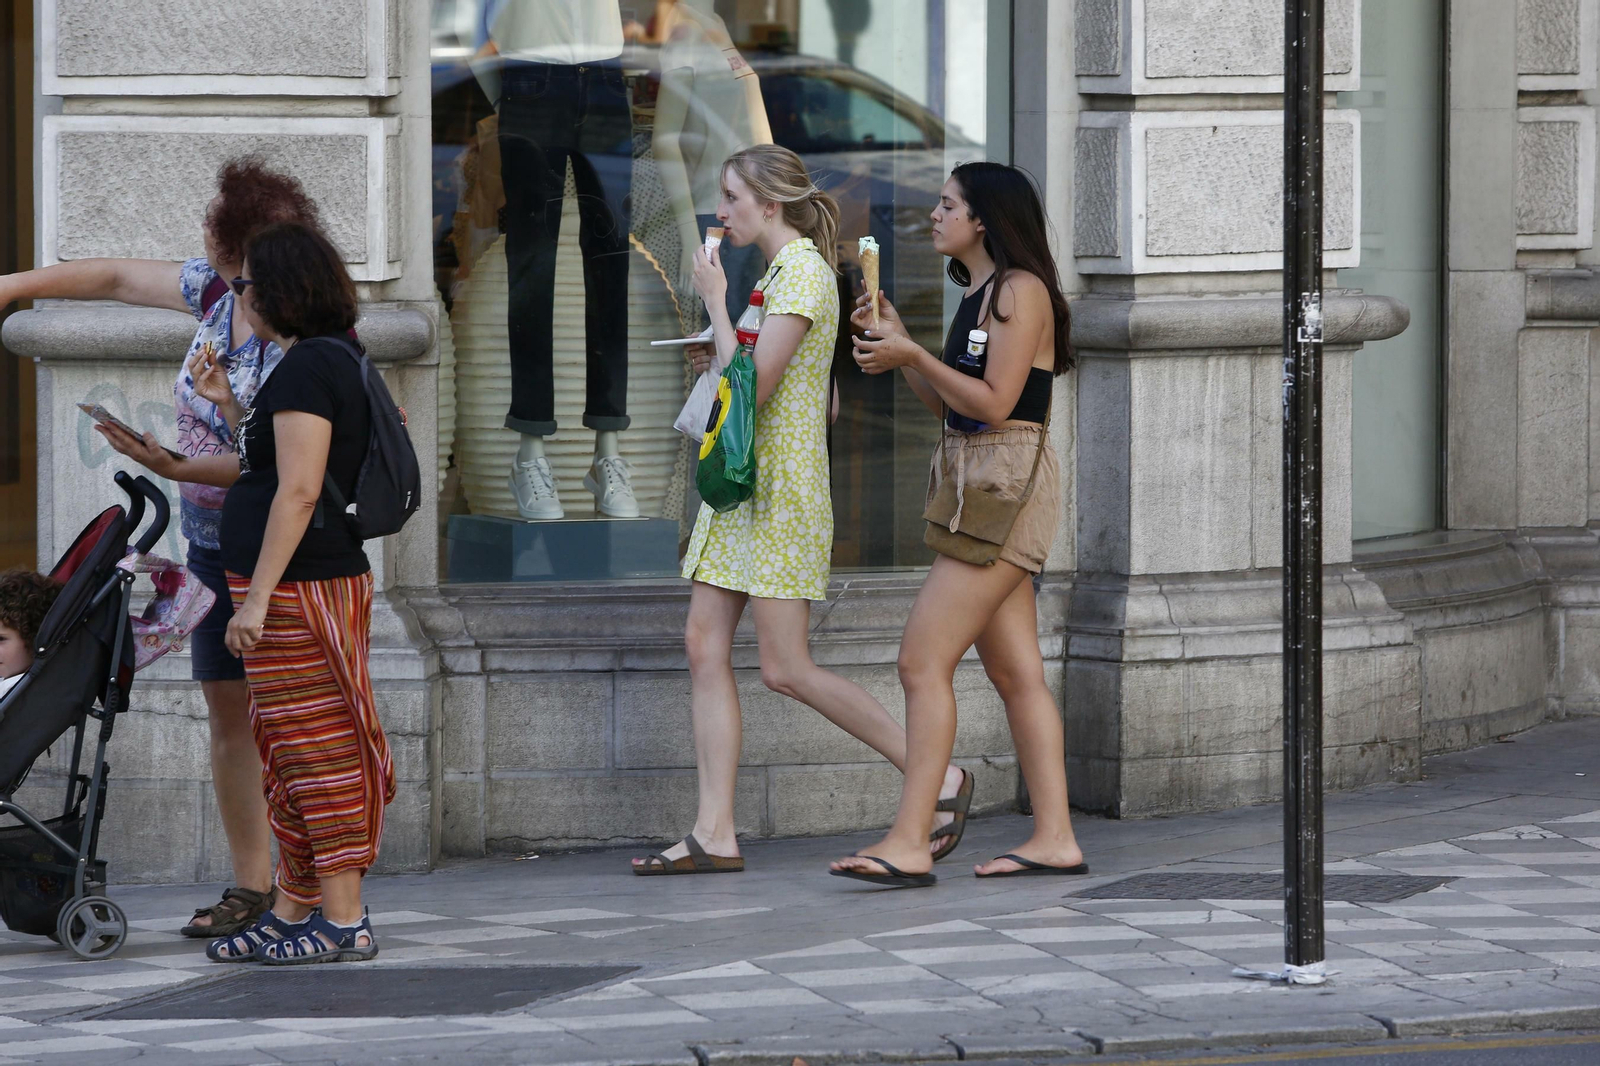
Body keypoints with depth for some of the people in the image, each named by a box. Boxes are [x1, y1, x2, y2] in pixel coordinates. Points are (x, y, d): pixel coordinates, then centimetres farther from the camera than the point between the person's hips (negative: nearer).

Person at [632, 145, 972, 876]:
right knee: (706, 647, 1)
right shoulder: (778, 273, 17)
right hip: (743, 485, 10)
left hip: (782, 486, -10)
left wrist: (715, 303, -11)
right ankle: (715, 834, -1)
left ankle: (938, 775, 2)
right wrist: (719, 363, 12)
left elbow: (754, 386, -20)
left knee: (786, 670, -9)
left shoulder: (803, 273, -13)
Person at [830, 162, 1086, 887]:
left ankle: (907, 845, -18)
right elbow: (949, 406, 17)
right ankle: (1054, 836, 6)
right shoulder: (978, 296, 19)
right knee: (1014, 671, 6)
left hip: (1007, 481, -10)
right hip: (974, 484, 10)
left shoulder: (1021, 291, -10)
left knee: (924, 660, -14)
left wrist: (913, 356, -16)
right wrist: (898, 345, 9)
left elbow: (993, 404, -17)